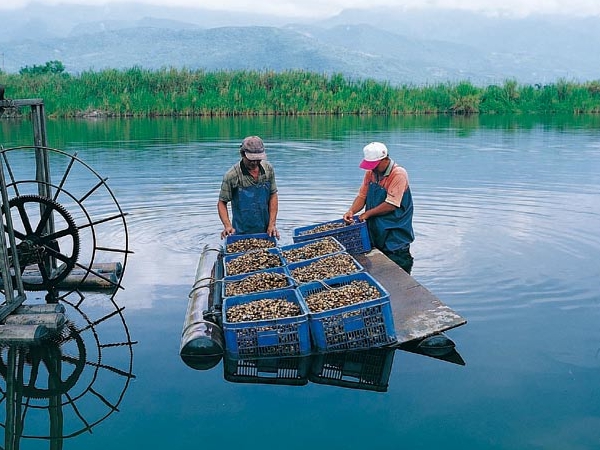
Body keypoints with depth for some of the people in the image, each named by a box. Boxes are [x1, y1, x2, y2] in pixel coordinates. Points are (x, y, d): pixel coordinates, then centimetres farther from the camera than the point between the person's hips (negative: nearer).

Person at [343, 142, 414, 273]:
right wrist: (352, 211, -13)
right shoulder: (370, 173, 5)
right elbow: (362, 196, 7)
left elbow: (391, 205, -23)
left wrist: (368, 213, -16)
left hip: (395, 235, -7)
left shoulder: (398, 174, -18)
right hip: (375, 231, 7)